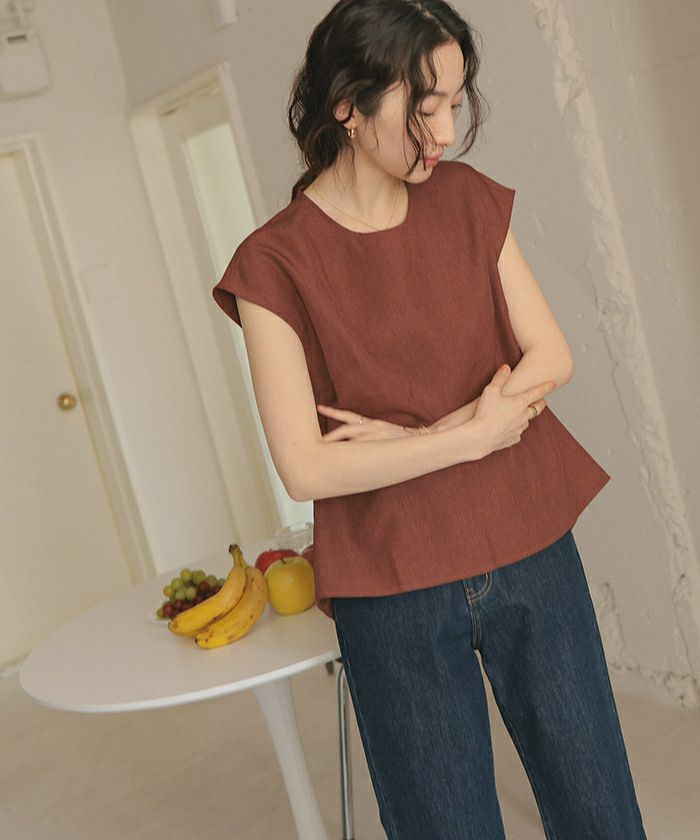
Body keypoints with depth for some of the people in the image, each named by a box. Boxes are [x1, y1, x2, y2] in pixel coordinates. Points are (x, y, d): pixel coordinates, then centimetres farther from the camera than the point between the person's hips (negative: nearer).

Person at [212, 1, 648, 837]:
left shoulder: (468, 201, 2)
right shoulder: (275, 264, -11)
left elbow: (551, 356, 0)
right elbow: (307, 468, -15)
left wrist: (423, 434, -13)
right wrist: (475, 434, -15)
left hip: (531, 556, 4)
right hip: (395, 599, -3)